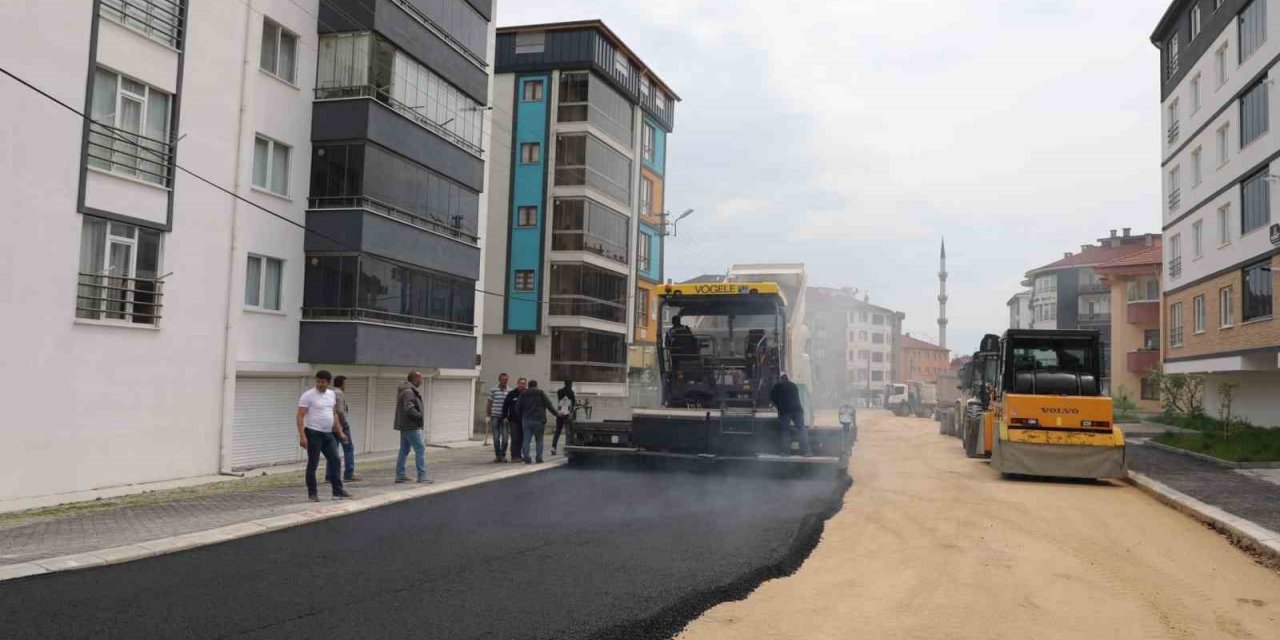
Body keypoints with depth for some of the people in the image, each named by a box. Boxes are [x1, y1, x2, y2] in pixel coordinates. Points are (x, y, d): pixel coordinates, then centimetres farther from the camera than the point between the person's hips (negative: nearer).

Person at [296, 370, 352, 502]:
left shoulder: (331, 394, 10)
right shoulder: (308, 395, -11)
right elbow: (300, 416, -14)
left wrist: (340, 432, 14)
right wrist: (302, 436, -22)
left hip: (328, 434, 7)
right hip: (313, 433, -7)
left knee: (335, 460, 6)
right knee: (313, 464, 1)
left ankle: (338, 491, 12)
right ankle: (312, 493, 10)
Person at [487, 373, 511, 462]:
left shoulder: (510, 391, 4)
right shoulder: (493, 390, 3)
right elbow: (489, 404, 7)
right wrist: (488, 416, 4)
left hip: (505, 418, 0)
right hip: (495, 417, 0)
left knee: (505, 437, -4)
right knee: (496, 438, 3)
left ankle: (503, 455, 9)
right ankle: (497, 455, 12)